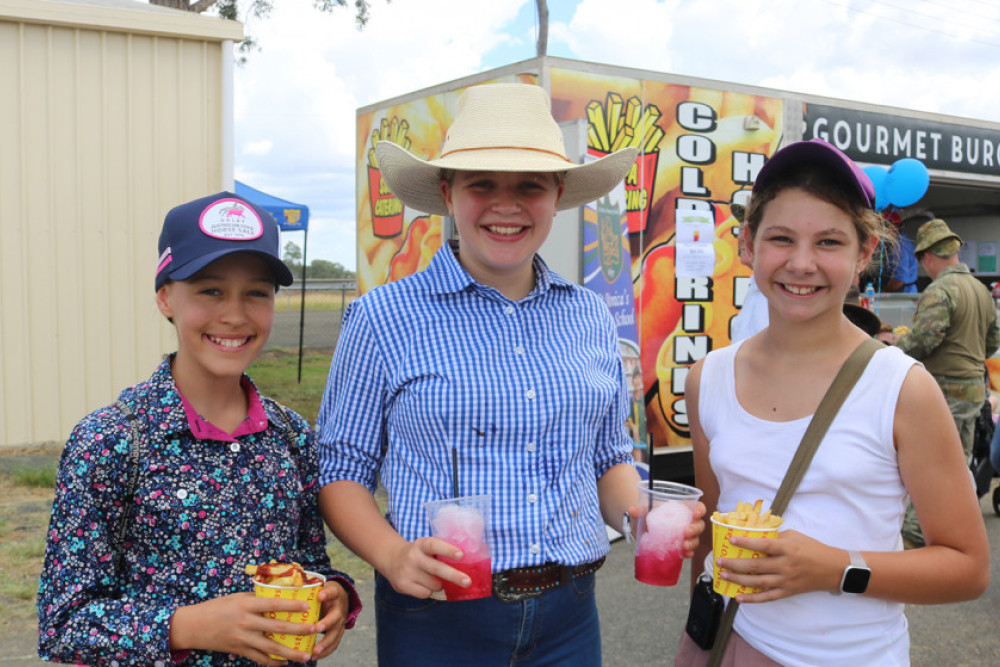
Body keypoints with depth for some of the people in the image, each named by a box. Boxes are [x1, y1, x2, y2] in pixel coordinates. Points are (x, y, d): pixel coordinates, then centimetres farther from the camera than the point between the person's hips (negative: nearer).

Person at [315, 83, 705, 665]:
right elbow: (342, 468, -3)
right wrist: (393, 556, -20)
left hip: (568, 617, 4)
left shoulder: (591, 319, 5)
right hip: (436, 618, -3)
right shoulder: (384, 318, -7)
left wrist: (644, 514, -6)